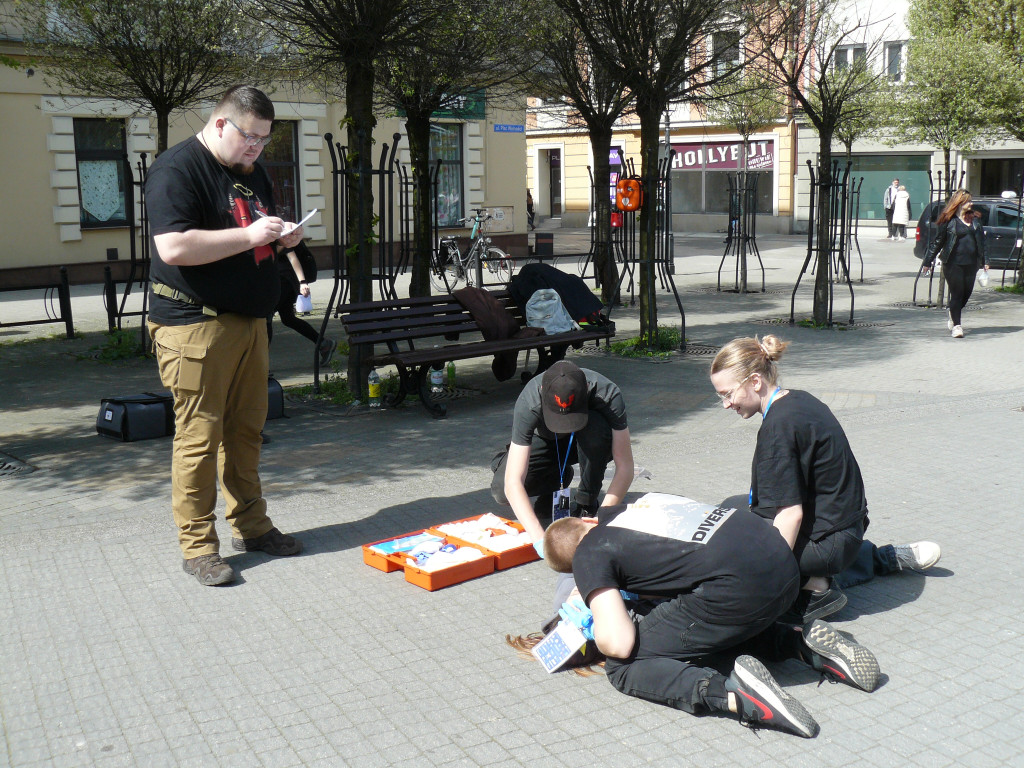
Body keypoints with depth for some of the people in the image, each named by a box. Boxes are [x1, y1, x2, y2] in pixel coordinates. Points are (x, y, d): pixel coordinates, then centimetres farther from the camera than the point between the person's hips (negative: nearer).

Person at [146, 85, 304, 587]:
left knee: (246, 428, 12)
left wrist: (281, 237, 8)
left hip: (249, 320, 9)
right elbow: (174, 248, -23)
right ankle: (198, 547, 4)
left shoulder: (251, 171, 18)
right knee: (199, 435, -5)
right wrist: (248, 235, -21)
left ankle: (250, 526, 23)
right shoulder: (177, 169, -11)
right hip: (194, 324, -8)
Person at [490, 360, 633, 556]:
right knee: (501, 491, -25)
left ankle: (587, 505, -14)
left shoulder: (608, 395, -36)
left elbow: (625, 468, -33)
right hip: (546, 442, 1)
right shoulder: (528, 404, -37)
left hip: (591, 445, 0)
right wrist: (539, 539, -52)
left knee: (596, 426, -37)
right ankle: (558, 481, 6)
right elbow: (513, 483, -41)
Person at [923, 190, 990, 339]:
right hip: (953, 263, -5)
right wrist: (928, 261, 1)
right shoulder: (948, 221, -2)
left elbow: (981, 241, 18)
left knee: (967, 293, 10)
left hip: (971, 264, 5)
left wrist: (985, 261, 14)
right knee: (956, 293, -4)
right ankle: (956, 324, 3)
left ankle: (952, 313, 35)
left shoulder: (974, 220, 13)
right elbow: (937, 242, 1)